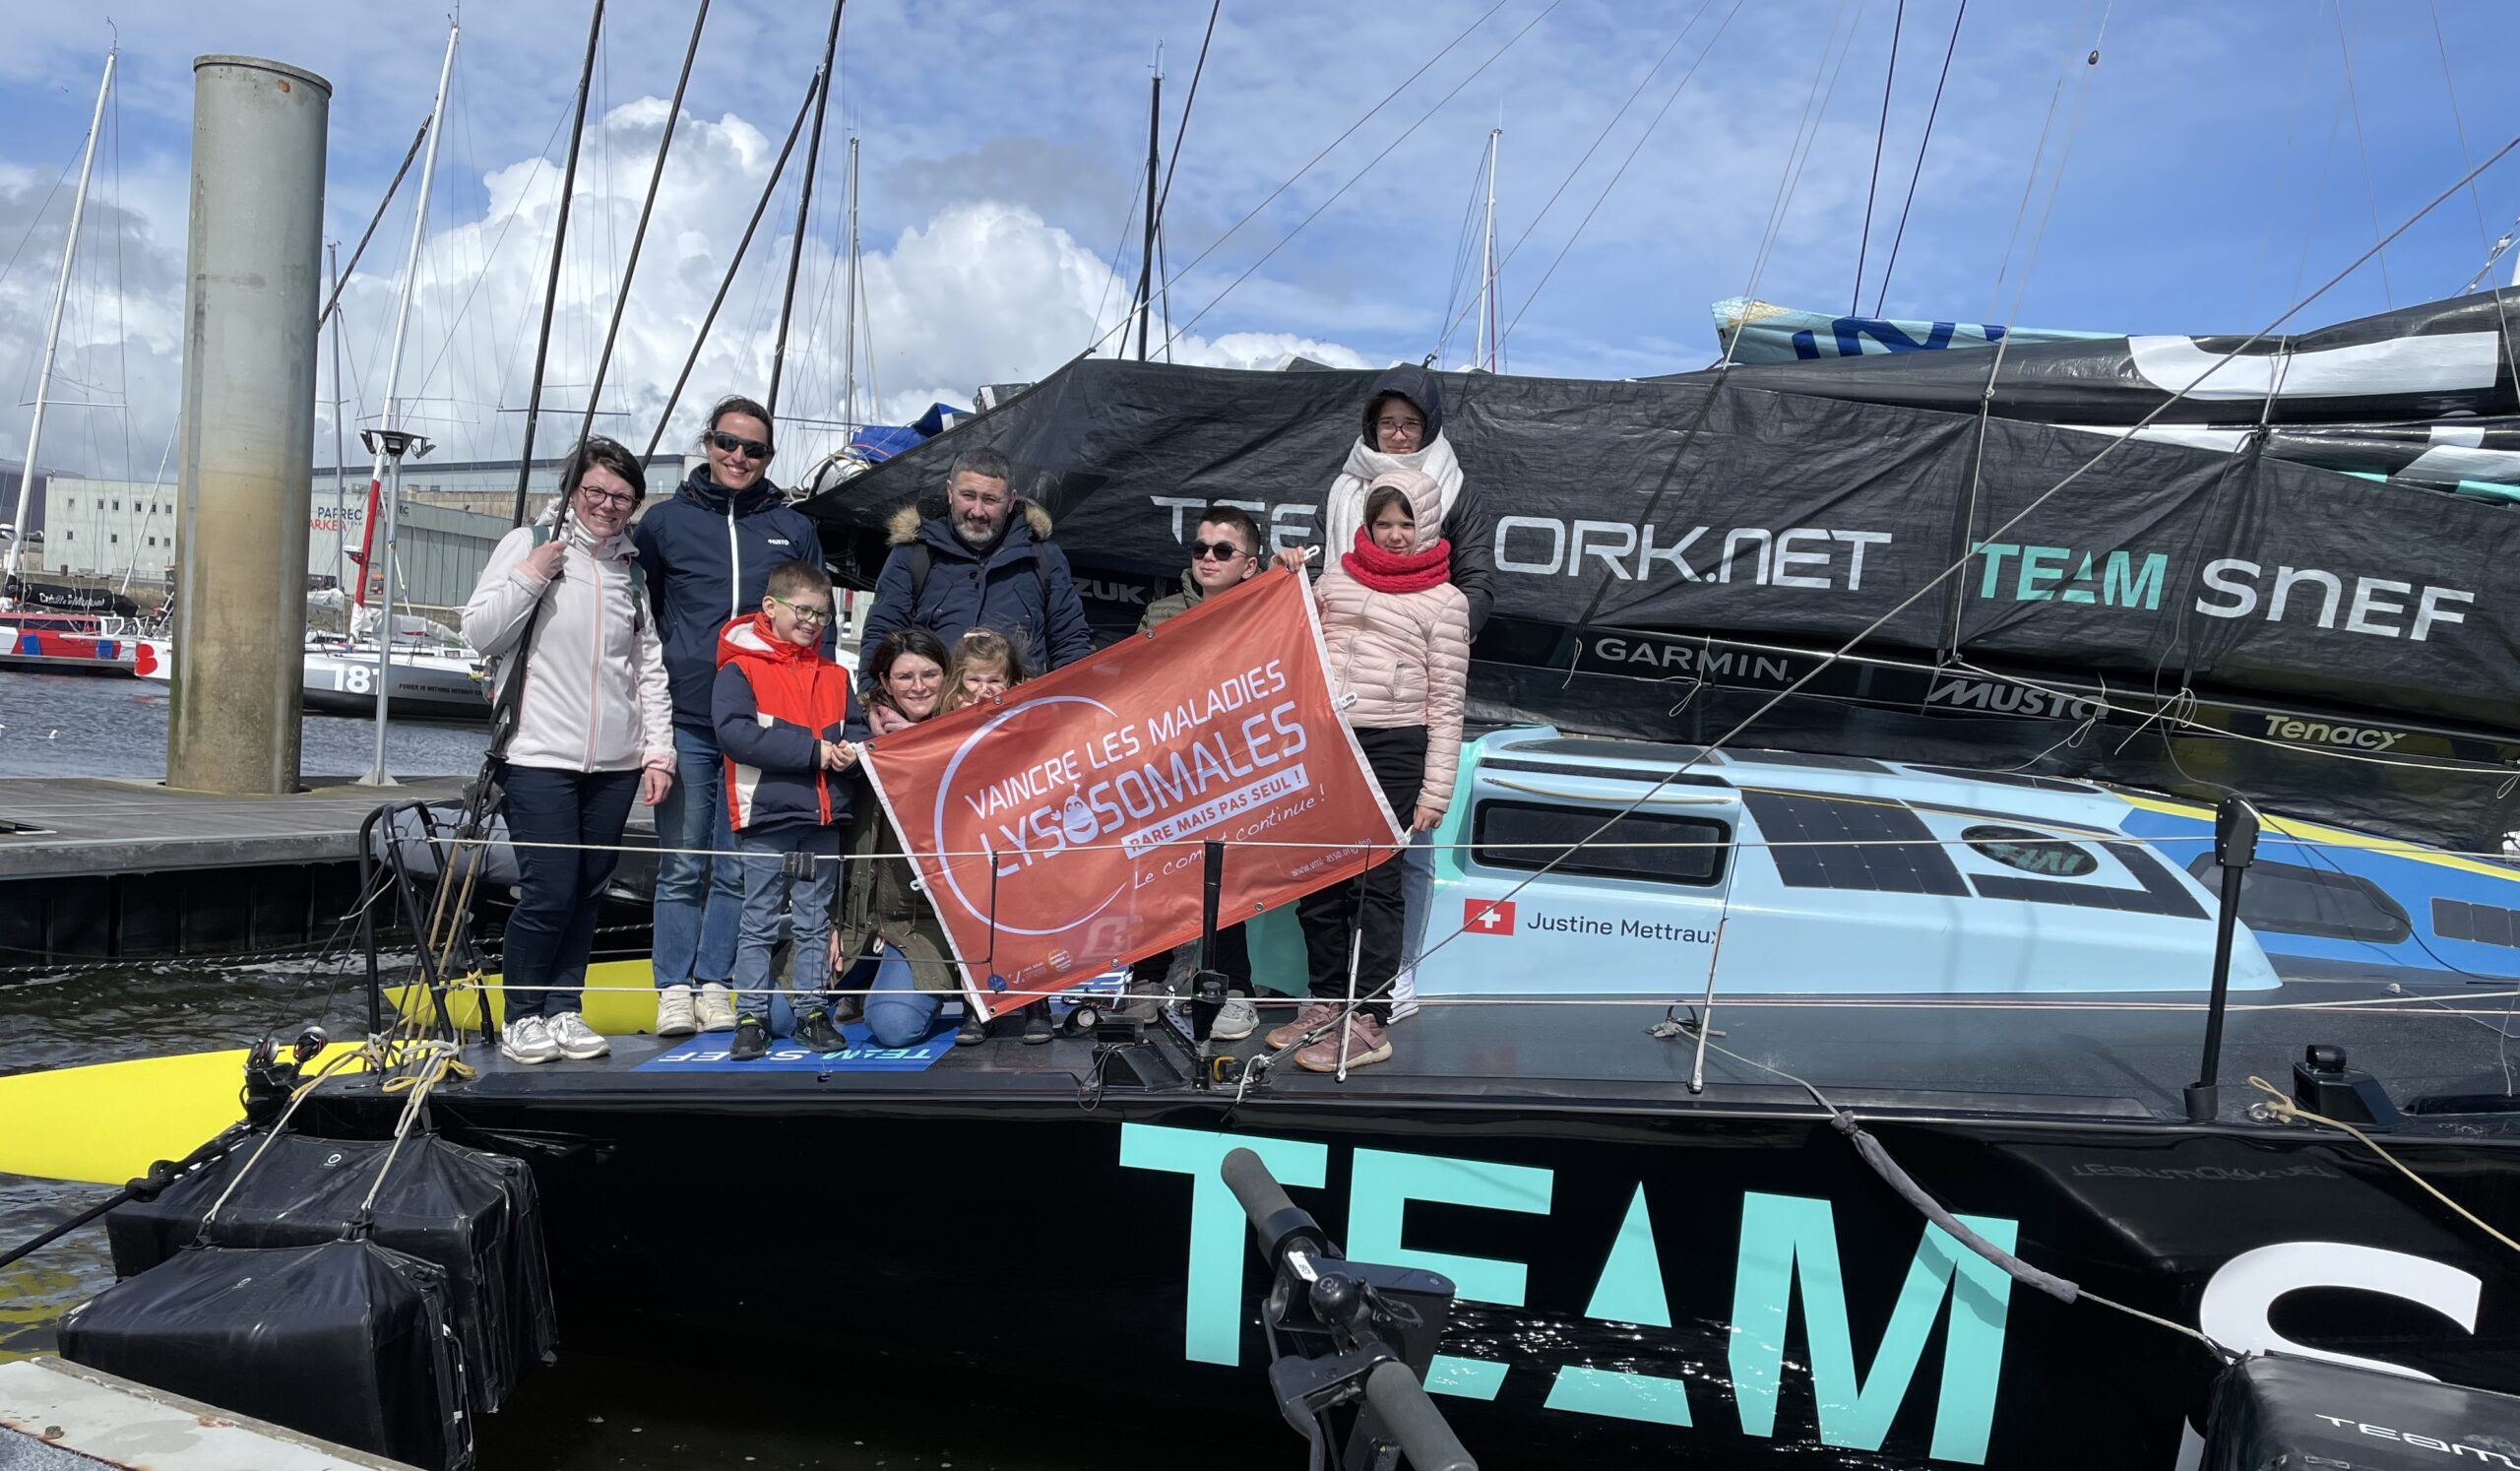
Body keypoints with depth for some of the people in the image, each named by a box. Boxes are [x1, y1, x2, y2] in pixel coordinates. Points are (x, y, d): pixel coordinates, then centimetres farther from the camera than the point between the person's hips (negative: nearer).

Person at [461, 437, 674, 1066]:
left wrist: (658, 750, 9)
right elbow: (481, 635, -3)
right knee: (549, 893, -7)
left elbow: (650, 667, 15)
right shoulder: (527, 544, 1)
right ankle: (523, 1017, 10)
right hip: (540, 755, -4)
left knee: (588, 893, 8)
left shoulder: (633, 568, 14)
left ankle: (563, 1010, 20)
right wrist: (530, 577, -15)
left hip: (615, 764, 4)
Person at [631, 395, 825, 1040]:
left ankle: (714, 984, 13)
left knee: (738, 866, 5)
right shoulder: (665, 522, 7)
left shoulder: (794, 530, 11)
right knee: (682, 864, 1)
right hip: (685, 722, -1)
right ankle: (674, 989, 9)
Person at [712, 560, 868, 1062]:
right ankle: (751, 1016, 11)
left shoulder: (834, 675, 13)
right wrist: (813, 750, -19)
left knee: (815, 922, 11)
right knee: (759, 924, 4)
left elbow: (856, 727, 12)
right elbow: (733, 731, -18)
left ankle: (811, 1011, 20)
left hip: (824, 819, 5)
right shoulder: (740, 668, -5)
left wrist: (849, 749, -14)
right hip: (765, 817, -5)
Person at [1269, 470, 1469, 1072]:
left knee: (1371, 880, -4)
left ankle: (1367, 1023, 2)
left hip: (1393, 749, -5)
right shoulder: (1337, 577, 13)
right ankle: (1326, 1001, 22)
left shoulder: (1444, 601, 1)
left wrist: (1435, 791, -7)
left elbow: (1446, 704, -2)